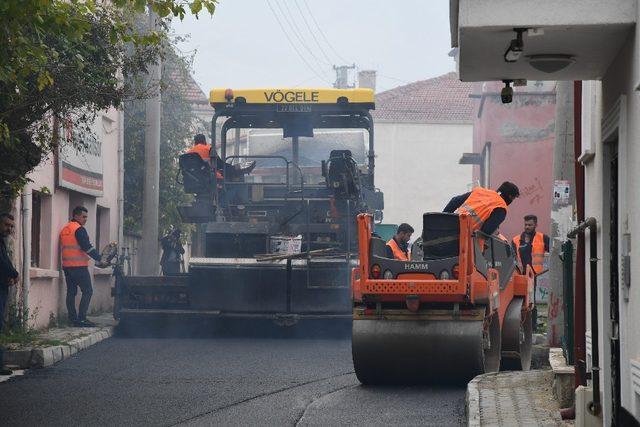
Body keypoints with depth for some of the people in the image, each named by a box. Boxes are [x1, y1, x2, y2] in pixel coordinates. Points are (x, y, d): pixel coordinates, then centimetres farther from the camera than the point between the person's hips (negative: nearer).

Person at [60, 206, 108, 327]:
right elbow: (87, 247, -17)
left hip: (67, 266, 9)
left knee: (71, 292, 10)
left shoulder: (64, 230, 16)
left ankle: (73, 319, 9)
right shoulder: (79, 229, -11)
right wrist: (99, 260, -14)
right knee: (87, 292, -5)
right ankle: (81, 318, -11)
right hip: (79, 266, -9)